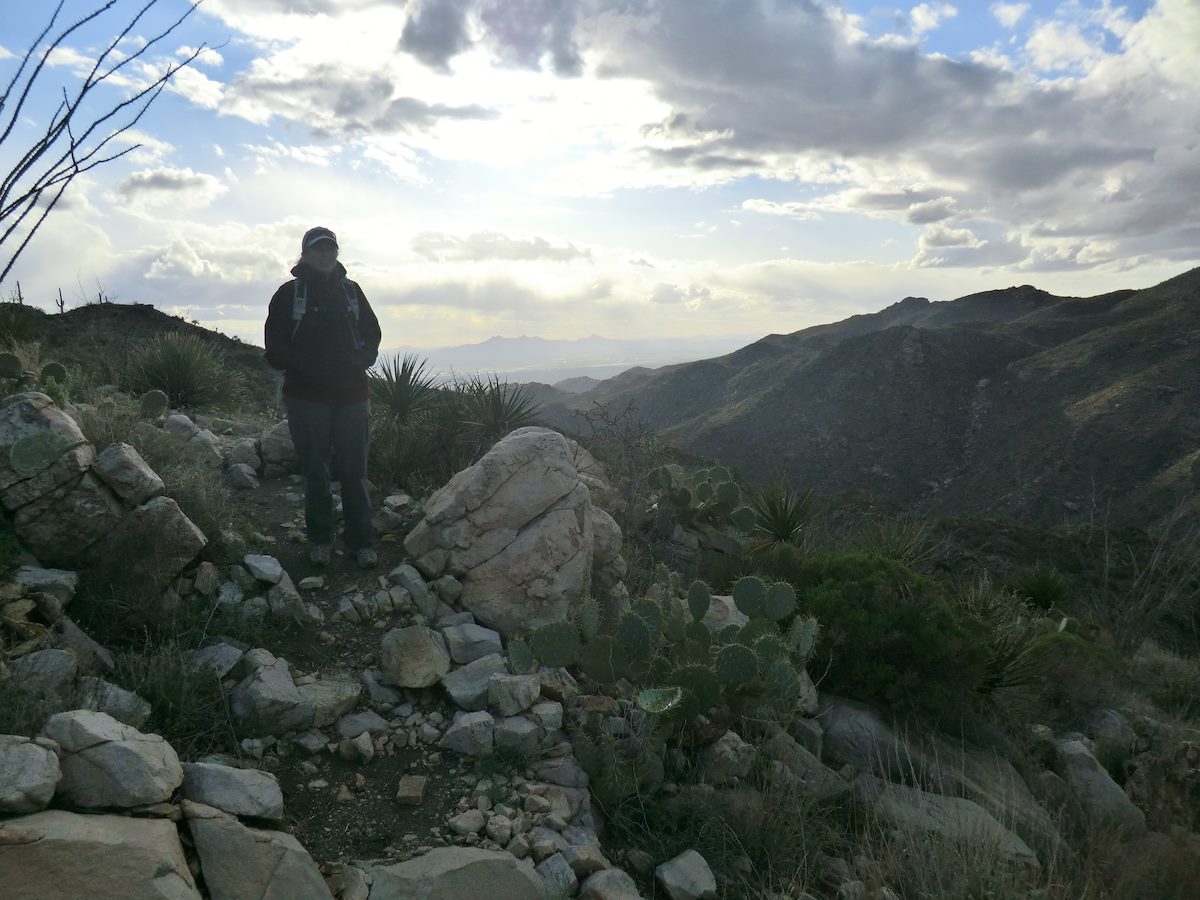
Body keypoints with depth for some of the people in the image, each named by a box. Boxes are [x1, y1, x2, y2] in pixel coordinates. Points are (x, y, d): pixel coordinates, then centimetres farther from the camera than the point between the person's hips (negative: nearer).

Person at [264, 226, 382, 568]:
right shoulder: (289, 293, 4)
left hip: (352, 395, 2)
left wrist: (357, 362, -5)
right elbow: (276, 349, 0)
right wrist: (308, 366, -13)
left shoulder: (350, 290, 11)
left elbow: (372, 335, 13)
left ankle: (362, 541, 9)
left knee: (354, 472, 1)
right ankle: (320, 540, 17)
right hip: (307, 396, -1)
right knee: (316, 472, 5)